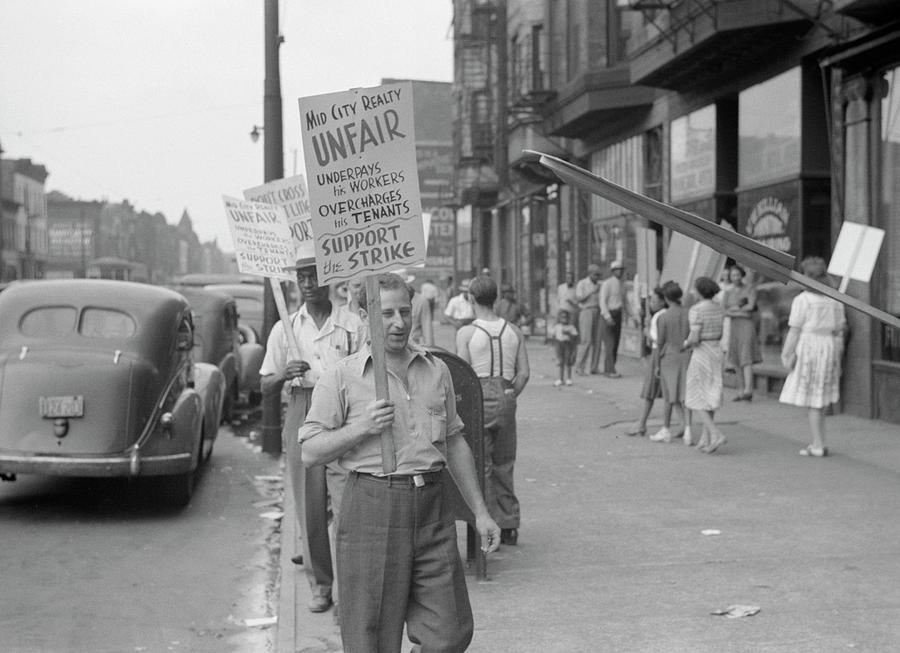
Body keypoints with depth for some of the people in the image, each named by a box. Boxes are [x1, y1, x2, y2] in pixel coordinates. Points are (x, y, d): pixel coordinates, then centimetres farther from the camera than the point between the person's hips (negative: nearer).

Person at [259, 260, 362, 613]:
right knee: (309, 507, 5)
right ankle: (319, 585, 17)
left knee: (347, 504, -10)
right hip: (301, 413, 2)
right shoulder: (285, 329, 10)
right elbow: (265, 386, 11)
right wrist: (284, 374, -11)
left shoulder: (352, 324, 4)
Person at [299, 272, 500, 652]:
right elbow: (310, 453, -1)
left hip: (432, 510, 4)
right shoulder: (341, 378, 0)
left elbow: (455, 444, 19)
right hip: (372, 510, -4)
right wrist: (362, 428, -15)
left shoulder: (436, 370, 14)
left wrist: (480, 511, 16)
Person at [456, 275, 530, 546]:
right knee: (504, 465, 16)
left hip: (478, 401, -4)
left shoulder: (466, 333, -7)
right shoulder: (513, 331, 5)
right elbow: (524, 373, 2)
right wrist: (509, 397, 13)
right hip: (506, 399, 4)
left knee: (480, 465, 3)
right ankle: (508, 526, 20)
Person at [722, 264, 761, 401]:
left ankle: (748, 390, -28)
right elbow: (723, 311, 0)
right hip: (734, 327, 6)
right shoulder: (727, 292, 10)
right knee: (739, 361, 9)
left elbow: (751, 306, -16)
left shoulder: (750, 289, -3)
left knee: (746, 358, -19)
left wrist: (733, 309, -7)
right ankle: (743, 390, 16)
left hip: (747, 326, -6)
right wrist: (740, 311, -14)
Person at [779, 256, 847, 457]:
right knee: (819, 399, 15)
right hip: (829, 349, 6)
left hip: (808, 348, -6)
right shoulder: (835, 300, 9)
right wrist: (836, 358, 17)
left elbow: (794, 330, -11)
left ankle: (818, 445, 1)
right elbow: (840, 330, 10)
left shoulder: (802, 300, -9)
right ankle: (817, 443, 17)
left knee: (812, 402, 0)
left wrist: (786, 354, -6)